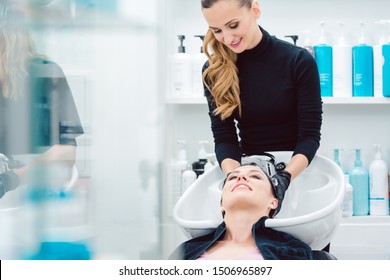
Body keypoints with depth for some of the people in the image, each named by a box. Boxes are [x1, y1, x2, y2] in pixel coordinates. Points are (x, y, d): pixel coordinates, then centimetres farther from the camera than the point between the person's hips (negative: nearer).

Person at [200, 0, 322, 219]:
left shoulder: (299, 61, -11)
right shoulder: (214, 71, -4)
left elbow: (310, 135, -11)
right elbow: (224, 137, -6)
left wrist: (285, 177, -27)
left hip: (298, 171, -1)